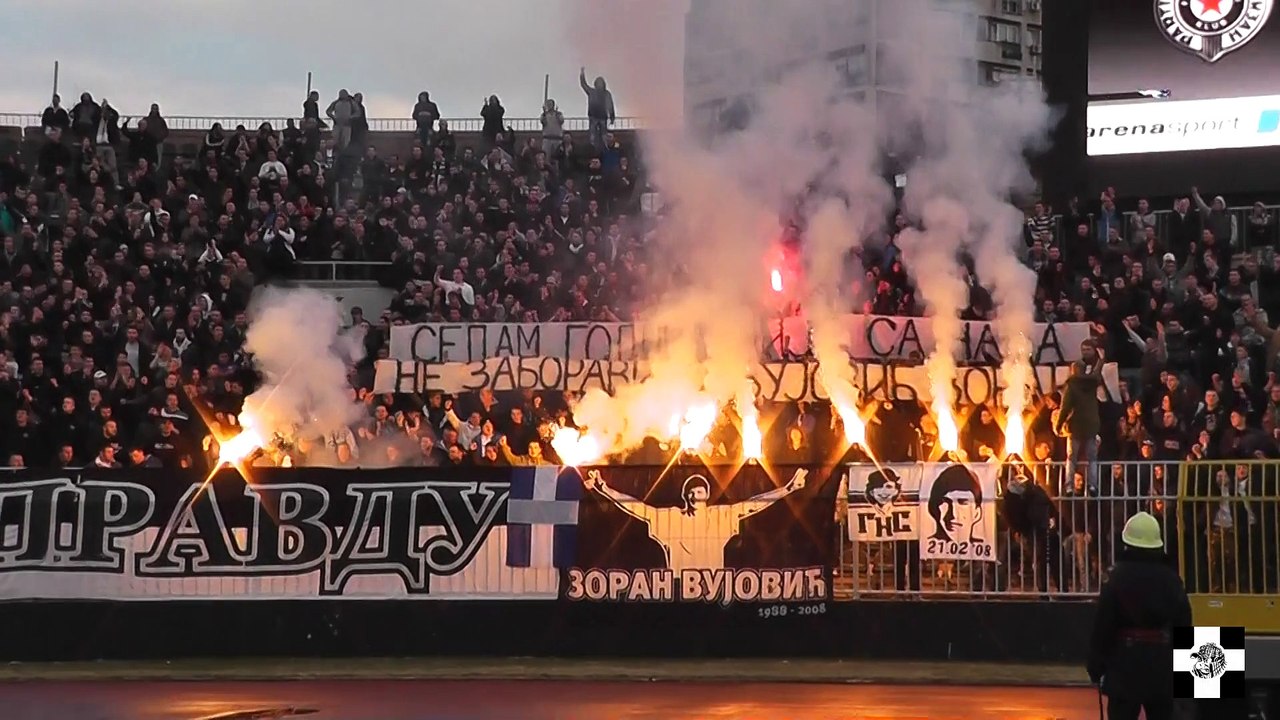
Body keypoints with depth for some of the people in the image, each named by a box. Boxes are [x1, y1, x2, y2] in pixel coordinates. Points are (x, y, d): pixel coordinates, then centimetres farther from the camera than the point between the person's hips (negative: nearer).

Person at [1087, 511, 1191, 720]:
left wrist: (1096, 666, -2)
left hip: (1126, 660, -4)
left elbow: (1103, 625, -9)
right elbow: (1183, 624, 7)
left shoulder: (1118, 577, -8)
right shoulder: (1171, 579, 3)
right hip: (1163, 663, 4)